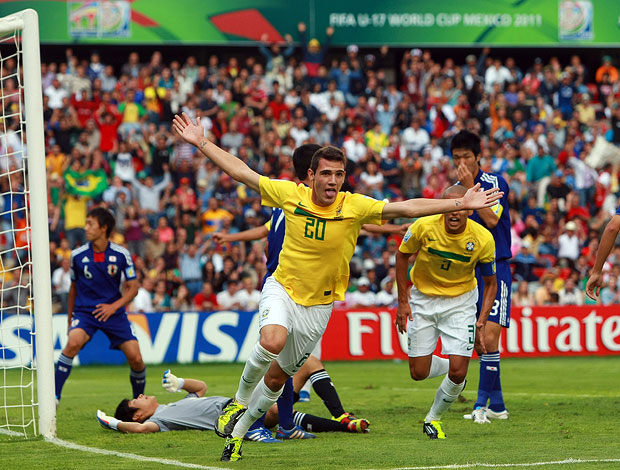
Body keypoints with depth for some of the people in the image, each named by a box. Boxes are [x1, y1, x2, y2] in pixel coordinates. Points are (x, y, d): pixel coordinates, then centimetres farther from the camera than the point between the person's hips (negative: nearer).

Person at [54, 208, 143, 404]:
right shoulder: (78, 255, -2)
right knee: (73, 342, -31)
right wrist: (70, 319, 18)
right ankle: (54, 398, -28)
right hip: (84, 311, -1)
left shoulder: (121, 254, -4)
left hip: (113, 312, 1)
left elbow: (132, 287, 1)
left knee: (135, 358, -8)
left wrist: (114, 306, -15)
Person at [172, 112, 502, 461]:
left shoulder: (355, 207, -13)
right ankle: (240, 401, -5)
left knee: (278, 375, 10)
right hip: (282, 289, -1)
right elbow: (242, 173, -5)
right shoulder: (291, 195, -12)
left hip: (319, 305, 1)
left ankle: (239, 431, 33)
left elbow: (405, 208, -17)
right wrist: (201, 142, -7)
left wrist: (461, 204, -24)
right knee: (272, 342, -32)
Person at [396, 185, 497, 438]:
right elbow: (402, 255, -1)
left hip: (460, 300, -1)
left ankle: (433, 418, 15)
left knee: (457, 373, -12)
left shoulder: (483, 239, -20)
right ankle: (447, 366, 33)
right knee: (419, 372, -2)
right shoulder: (424, 227, -21)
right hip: (423, 297, 1)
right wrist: (402, 301, -5)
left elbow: (490, 283, -5)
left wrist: (481, 322, -15)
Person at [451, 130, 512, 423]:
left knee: (490, 336, -16)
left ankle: (482, 403, -13)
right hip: (468, 271, 6)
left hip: (495, 268, -6)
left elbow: (491, 219, -20)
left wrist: (470, 187, -20)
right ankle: (496, 404, 12)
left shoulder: (496, 183, -5)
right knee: (482, 341, 5)